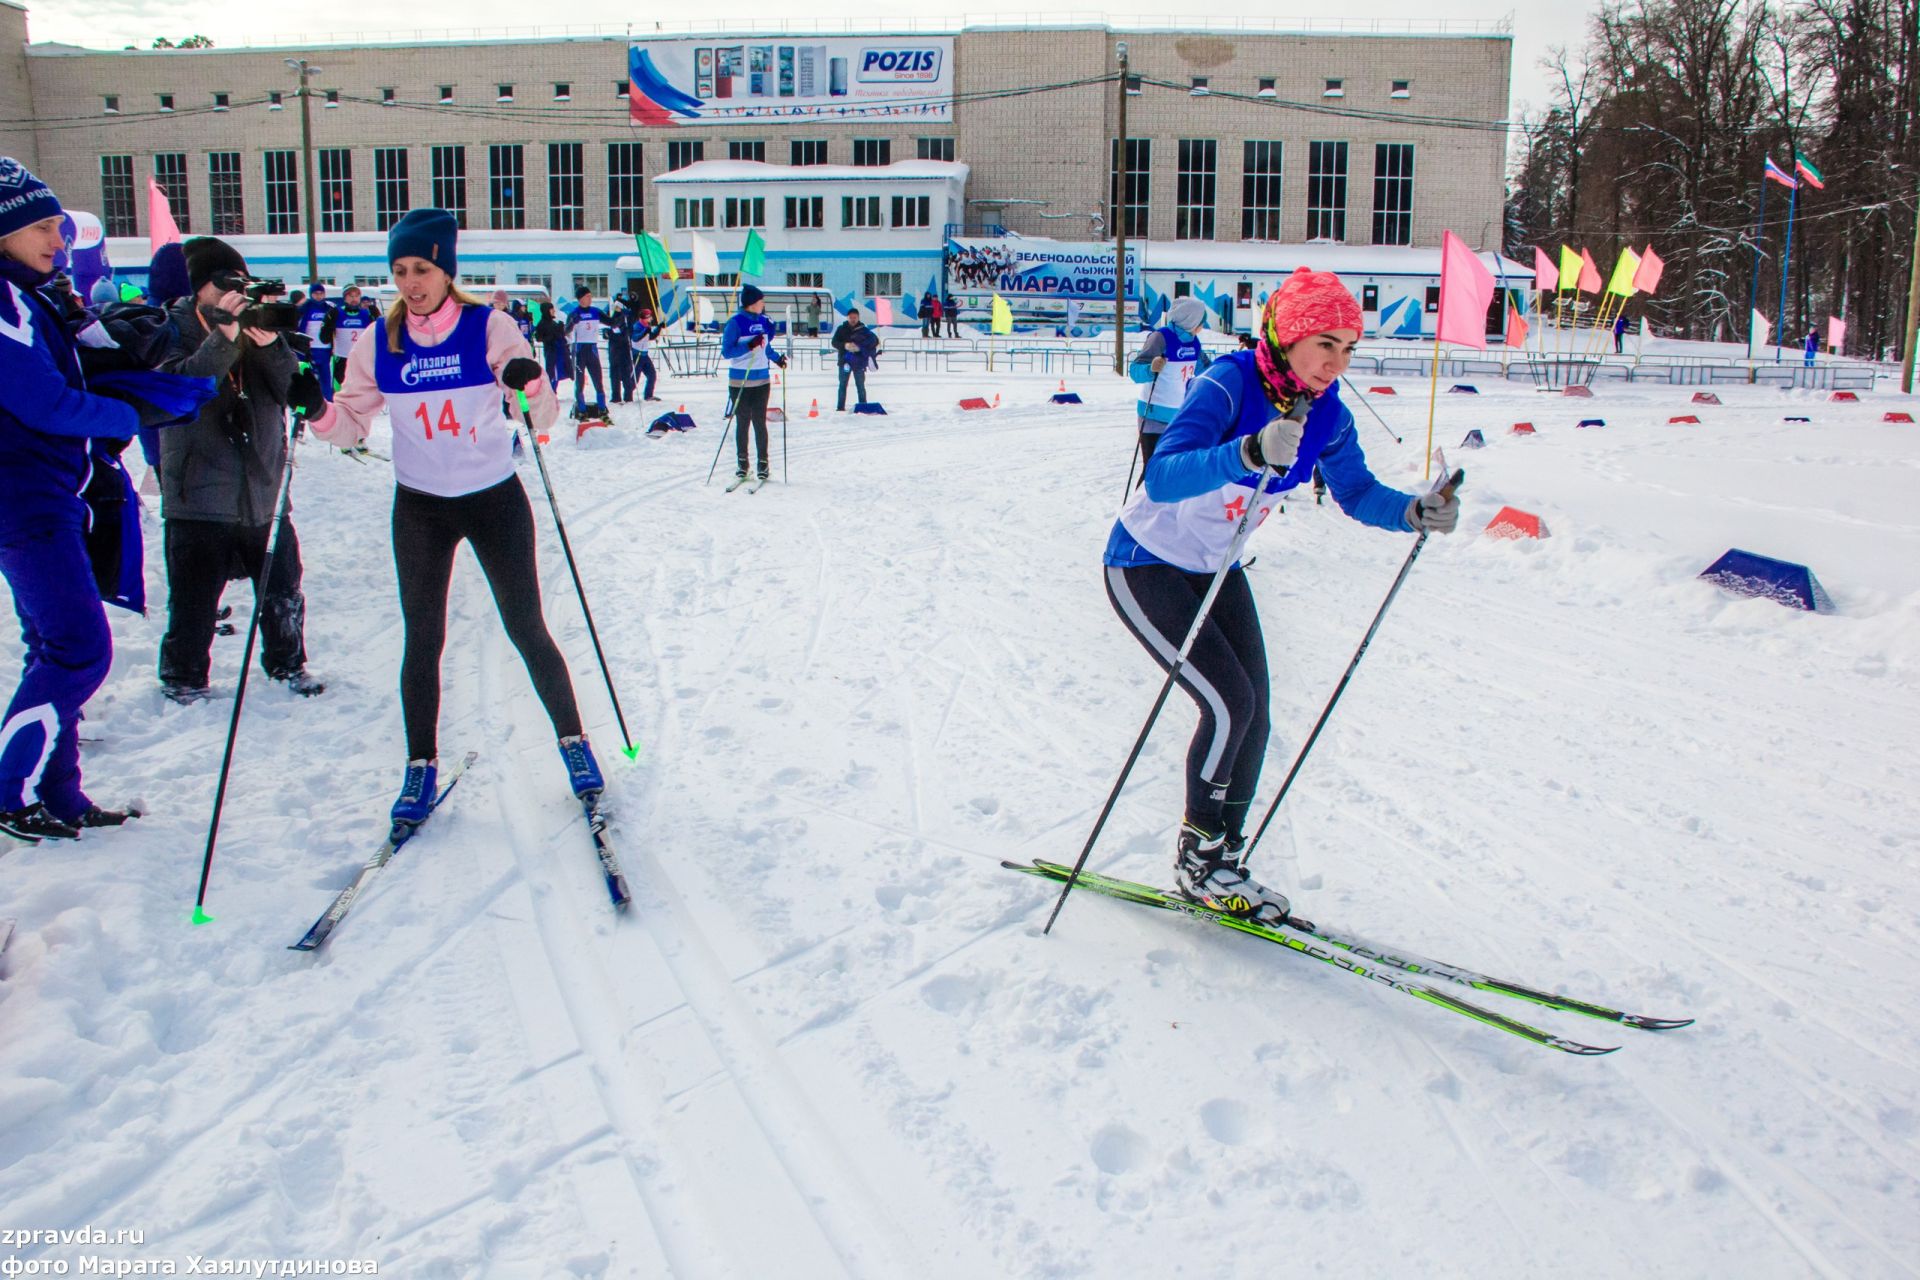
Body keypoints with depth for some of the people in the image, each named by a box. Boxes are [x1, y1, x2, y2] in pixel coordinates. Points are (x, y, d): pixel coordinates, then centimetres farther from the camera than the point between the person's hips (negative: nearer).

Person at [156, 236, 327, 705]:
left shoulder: (258, 324, 7)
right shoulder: (174, 329, -3)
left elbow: (294, 388, -4)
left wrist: (272, 345, -22)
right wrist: (224, 340, -30)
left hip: (263, 488, 4)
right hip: (199, 492, -3)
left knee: (283, 589, 12)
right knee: (194, 598, 2)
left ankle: (286, 662, 32)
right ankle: (183, 677, 21)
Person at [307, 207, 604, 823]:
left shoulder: (490, 327, -11)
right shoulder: (379, 341, -3)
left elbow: (544, 416, -16)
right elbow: (353, 424, 0)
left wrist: (533, 386, -38)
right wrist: (319, 413, -22)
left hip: (496, 499, -2)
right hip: (419, 507, 2)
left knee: (527, 629, 3)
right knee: (422, 639, 6)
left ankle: (572, 740, 20)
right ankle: (421, 766, 18)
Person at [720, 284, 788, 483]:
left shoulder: (764, 322, 6)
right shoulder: (736, 323, -11)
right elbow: (726, 352, -14)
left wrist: (777, 358, 7)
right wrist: (749, 346, -23)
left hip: (762, 380, 4)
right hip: (740, 382, -4)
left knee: (760, 422, 4)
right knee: (742, 423, 4)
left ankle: (763, 463, 10)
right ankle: (742, 463, 13)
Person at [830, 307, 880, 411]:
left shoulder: (863, 330, 0)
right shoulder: (841, 329, 4)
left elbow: (874, 341, -5)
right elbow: (834, 342, 1)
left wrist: (860, 347, -18)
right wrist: (845, 345, -18)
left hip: (859, 362, -1)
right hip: (845, 360, 1)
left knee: (860, 385, 2)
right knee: (843, 385, 4)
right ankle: (840, 407, 7)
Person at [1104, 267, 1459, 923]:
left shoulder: (1326, 414, -8)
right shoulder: (1227, 386, -28)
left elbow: (1357, 493, 5)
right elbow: (1162, 477, -42)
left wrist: (1415, 511, -15)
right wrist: (1250, 452, -58)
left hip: (1217, 571, 7)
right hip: (1146, 566, -7)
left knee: (1252, 720, 2)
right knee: (1229, 702, -16)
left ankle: (1221, 863, 19)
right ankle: (1196, 858, 3)